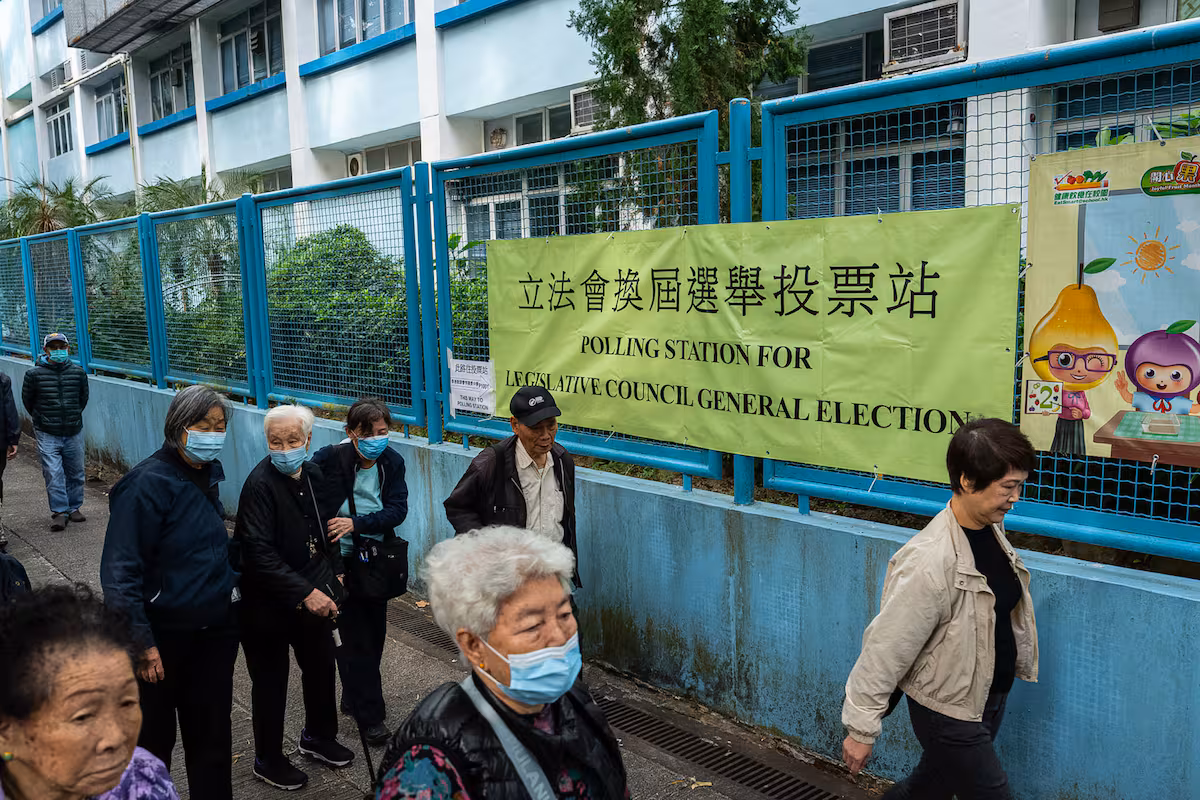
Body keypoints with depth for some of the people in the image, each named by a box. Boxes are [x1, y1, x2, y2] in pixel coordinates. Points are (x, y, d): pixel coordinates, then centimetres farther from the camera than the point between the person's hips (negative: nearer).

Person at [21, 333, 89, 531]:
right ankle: (59, 512, 2)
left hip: (74, 432, 3)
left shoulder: (78, 372, 1)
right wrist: (42, 420, 14)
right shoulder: (34, 374, -6)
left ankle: (74, 507, 24)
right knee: (53, 474, -6)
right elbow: (27, 400, 8)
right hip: (47, 435, -2)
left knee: (75, 473, 10)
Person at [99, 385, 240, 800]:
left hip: (217, 627, 6)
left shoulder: (209, 473, 3)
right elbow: (120, 573, -20)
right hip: (166, 634, -6)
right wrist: (142, 643, -21)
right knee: (154, 735, 13)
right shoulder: (147, 484, -19)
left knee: (212, 728, 16)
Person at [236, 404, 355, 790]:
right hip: (270, 603, -7)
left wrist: (334, 572, 8)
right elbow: (260, 553, -28)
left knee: (321, 668, 21)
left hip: (313, 595, 7)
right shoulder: (260, 484, -22)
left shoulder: (313, 475, 0)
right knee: (271, 683, 10)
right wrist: (305, 593, -31)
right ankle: (268, 760, 30)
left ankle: (319, 736, 44)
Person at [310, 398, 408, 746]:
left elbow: (397, 510, -12)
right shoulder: (329, 459, -16)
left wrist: (356, 523, -25)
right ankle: (370, 714, 12)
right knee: (356, 637, 0)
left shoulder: (392, 462, -4)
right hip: (342, 558, -4)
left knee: (374, 632, 16)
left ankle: (355, 697, 37)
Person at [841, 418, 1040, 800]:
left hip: (991, 697, 8)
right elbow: (886, 649, -25)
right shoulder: (929, 561, -31)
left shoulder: (992, 528, -5)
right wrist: (861, 729, -18)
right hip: (948, 711, -8)